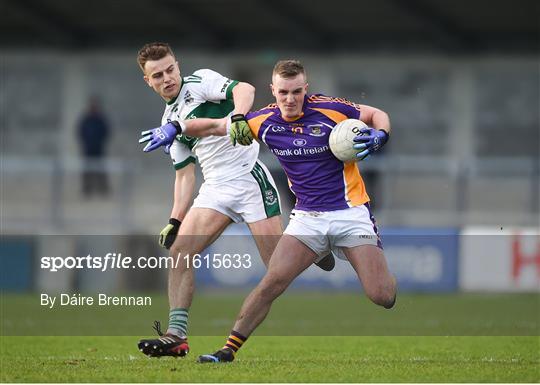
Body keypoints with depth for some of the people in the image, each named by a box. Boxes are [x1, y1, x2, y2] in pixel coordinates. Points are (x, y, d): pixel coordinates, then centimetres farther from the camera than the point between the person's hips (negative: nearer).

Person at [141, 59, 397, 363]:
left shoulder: (330, 110, -12)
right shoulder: (265, 121, -1)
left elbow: (378, 115, 3)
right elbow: (216, 126, 13)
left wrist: (379, 135, -18)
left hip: (350, 211, -3)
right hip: (308, 218, 3)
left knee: (382, 295, -14)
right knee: (271, 283, -12)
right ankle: (229, 350, -4)